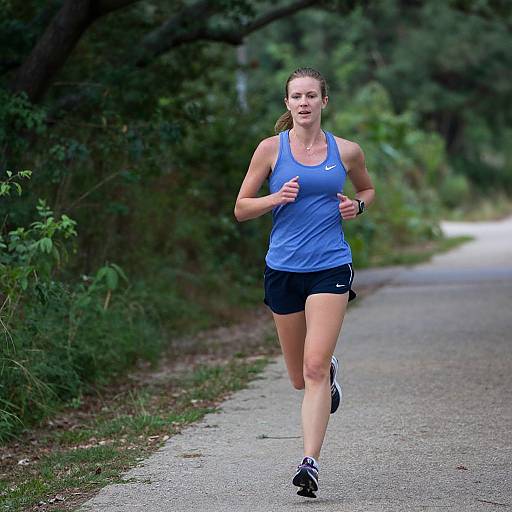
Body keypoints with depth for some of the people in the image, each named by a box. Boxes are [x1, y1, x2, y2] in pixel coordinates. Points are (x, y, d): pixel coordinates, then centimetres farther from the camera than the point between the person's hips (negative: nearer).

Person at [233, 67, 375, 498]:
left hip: (330, 268, -2)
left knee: (314, 368, -16)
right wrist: (277, 198, -14)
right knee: (300, 378, 11)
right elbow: (241, 209, 4)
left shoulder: (346, 152, 4)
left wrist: (356, 205, 1)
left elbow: (367, 189, 23)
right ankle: (331, 369, 48)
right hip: (283, 269, 2)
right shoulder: (271, 149, 1)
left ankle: (310, 463, -17)